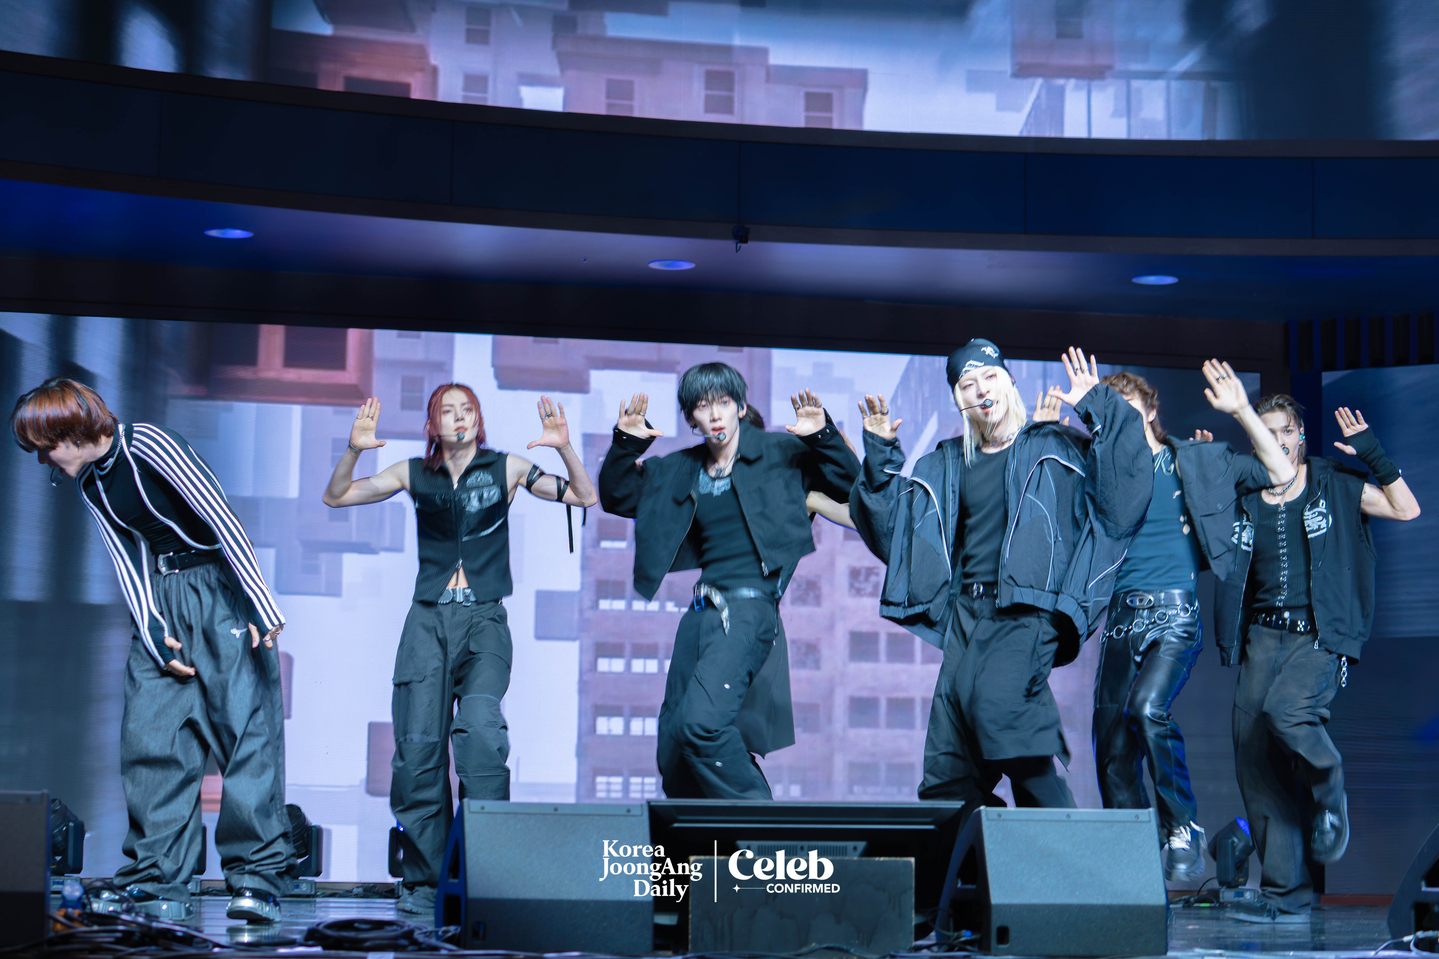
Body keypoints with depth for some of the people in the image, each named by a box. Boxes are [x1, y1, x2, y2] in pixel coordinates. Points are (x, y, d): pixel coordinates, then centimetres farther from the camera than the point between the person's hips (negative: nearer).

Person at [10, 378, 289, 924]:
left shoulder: (147, 446, -12)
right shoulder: (89, 485, 12)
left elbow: (223, 520, -16)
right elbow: (126, 563, 13)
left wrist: (261, 607, -21)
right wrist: (152, 635, -1)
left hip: (221, 588, -8)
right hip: (159, 601, 8)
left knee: (244, 726, -10)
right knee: (149, 733, 0)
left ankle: (257, 879, -8)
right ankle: (157, 881, 4)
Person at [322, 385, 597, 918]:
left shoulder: (506, 469, 6)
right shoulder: (416, 474, 11)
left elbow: (584, 497, 4)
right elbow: (336, 497, 12)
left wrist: (563, 448, -14)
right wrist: (354, 450, -7)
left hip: (483, 621, -2)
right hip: (427, 620, 2)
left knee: (479, 727, -25)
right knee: (418, 746, -4)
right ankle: (424, 880, 7)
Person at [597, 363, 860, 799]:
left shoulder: (779, 453, 6)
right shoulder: (678, 470, 17)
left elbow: (846, 484, 5)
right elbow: (616, 498, 20)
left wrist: (823, 436, -11)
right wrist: (625, 443, 6)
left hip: (750, 605, -6)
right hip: (701, 611, 6)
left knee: (702, 722, -25)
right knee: (672, 754, 4)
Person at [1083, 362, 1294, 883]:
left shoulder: (1198, 460, 7)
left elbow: (1280, 473, 5)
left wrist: (1242, 411, -2)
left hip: (1176, 613, -4)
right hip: (1122, 618, 4)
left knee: (1147, 707, -29)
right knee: (1112, 750, -1)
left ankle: (1184, 830, -13)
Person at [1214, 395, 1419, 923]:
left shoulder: (1335, 487, 6)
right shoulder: (1242, 499, 12)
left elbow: (1407, 509, 2)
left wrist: (1373, 456, -5)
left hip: (1320, 635, -4)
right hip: (1262, 636, 4)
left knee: (1284, 709, -33)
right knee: (1254, 760, -3)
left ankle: (1330, 792, -1)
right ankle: (1285, 894, 4)